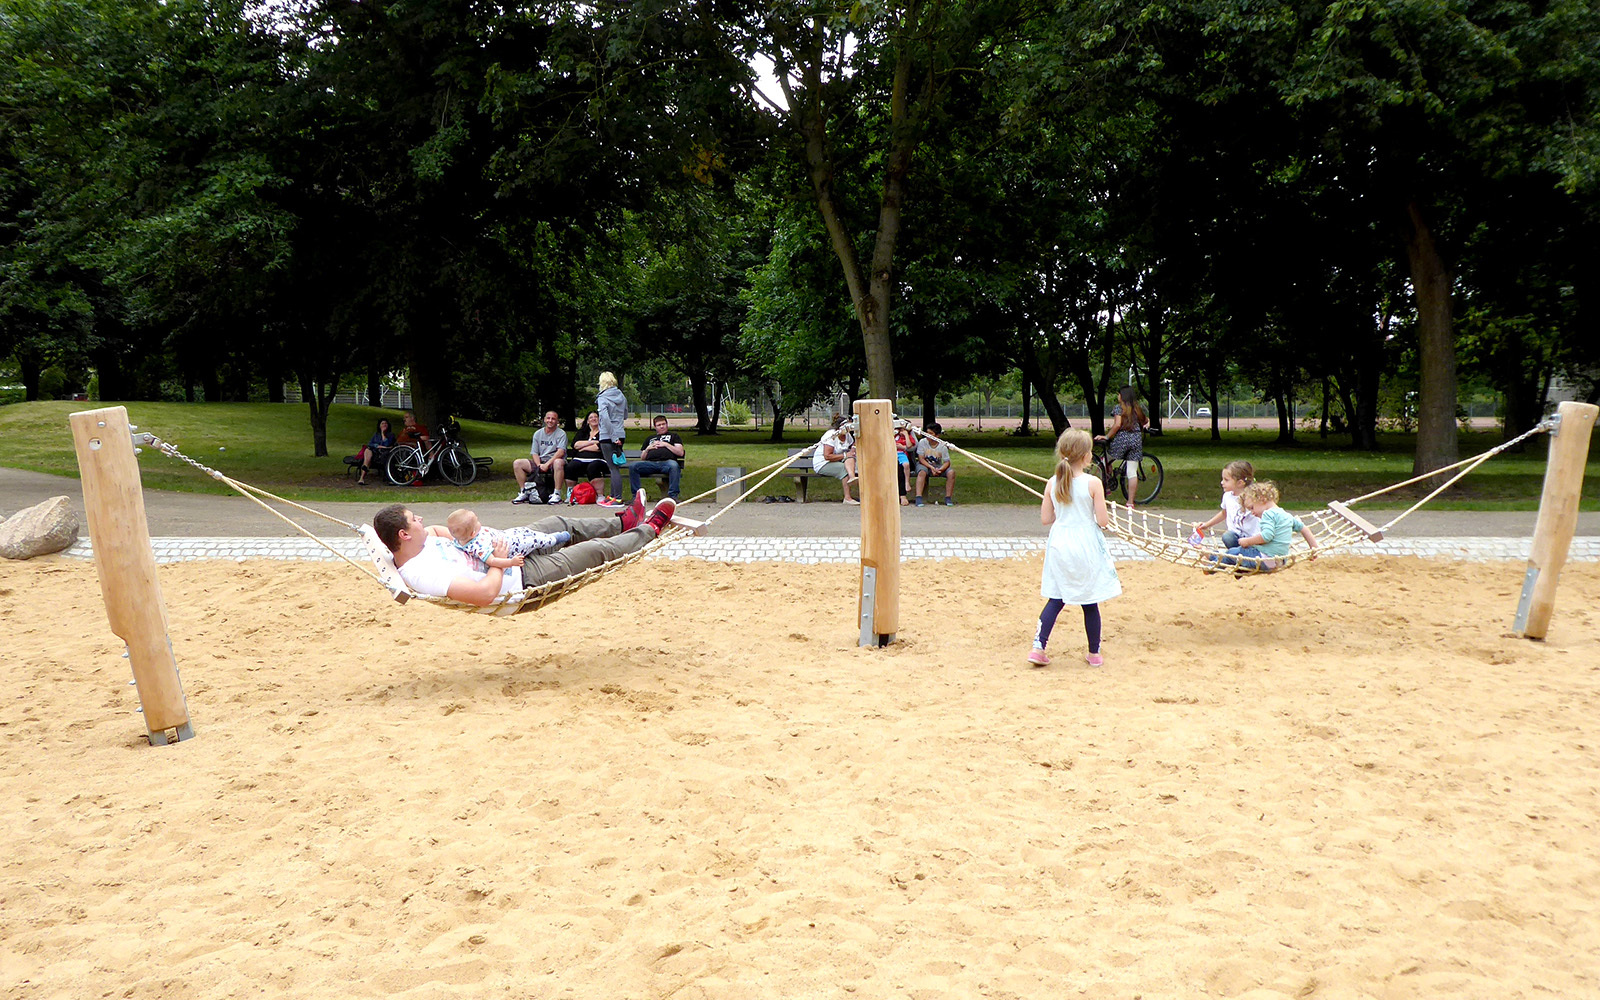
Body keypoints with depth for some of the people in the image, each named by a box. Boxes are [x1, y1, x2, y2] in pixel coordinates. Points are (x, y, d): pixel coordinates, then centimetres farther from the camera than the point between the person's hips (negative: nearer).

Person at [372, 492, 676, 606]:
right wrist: (500, 561, -26)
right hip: (523, 579, -9)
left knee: (561, 525, 21)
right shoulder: (423, 575, -36)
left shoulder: (422, 541, -9)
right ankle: (648, 530, 29)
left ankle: (623, 523, 47)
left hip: (504, 552, 9)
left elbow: (434, 529, 16)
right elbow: (485, 594, -43)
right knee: (598, 550, 2)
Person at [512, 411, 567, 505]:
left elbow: (560, 452, -16)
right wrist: (539, 465, -12)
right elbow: (534, 453, 9)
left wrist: (547, 464, -25)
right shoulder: (537, 434, 15)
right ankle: (524, 493, -6)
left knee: (558, 462, -41)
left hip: (553, 462, -5)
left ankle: (557, 495, -36)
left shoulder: (561, 434, 0)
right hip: (540, 462, 5)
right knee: (517, 463, -10)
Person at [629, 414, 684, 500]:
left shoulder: (673, 436, 26)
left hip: (666, 462, -3)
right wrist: (647, 449, 12)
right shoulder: (650, 439, 36)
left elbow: (680, 452, 10)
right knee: (633, 466, -26)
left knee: (674, 465, -41)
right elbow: (642, 458, 31)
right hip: (650, 463, 3)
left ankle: (673, 495, -39)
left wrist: (666, 444, 4)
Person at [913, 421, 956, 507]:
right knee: (922, 472, -37)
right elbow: (921, 459, -12)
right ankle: (918, 498, -42)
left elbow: (947, 462, -10)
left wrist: (940, 469, -31)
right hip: (924, 464, -2)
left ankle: (948, 498, -18)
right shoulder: (922, 442, -12)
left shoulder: (942, 446, -10)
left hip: (938, 466, 2)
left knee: (951, 472, -23)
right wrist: (931, 468, -26)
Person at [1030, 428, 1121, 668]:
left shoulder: (1052, 483, -1)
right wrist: (1106, 516, 11)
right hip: (1086, 546, -3)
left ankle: (1038, 646, 2)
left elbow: (1045, 518, 3)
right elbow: (1102, 521, -11)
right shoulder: (1093, 483, -12)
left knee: (1056, 599, 11)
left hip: (1059, 545, 4)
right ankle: (1094, 653, 19)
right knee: (1090, 602, 8)